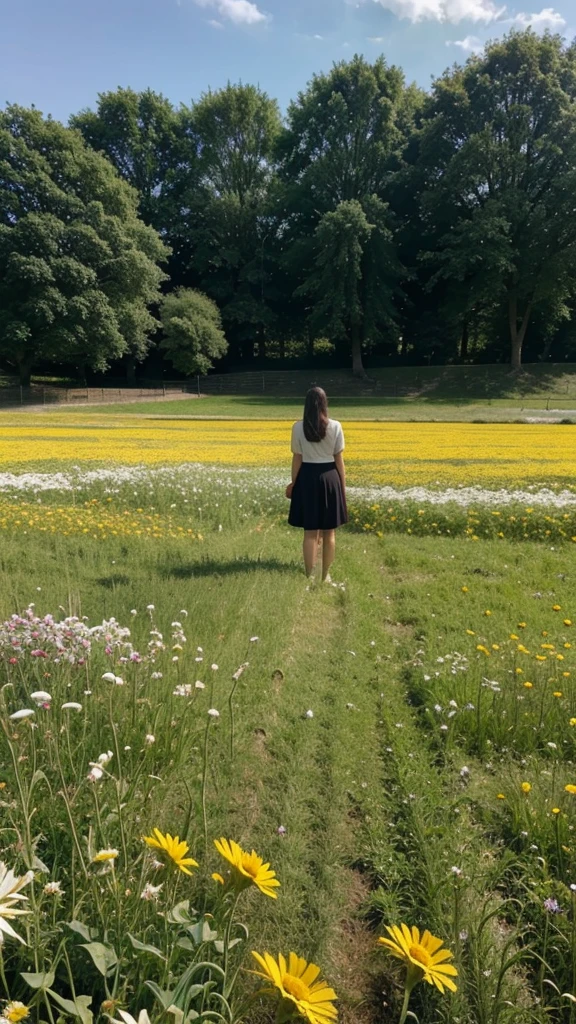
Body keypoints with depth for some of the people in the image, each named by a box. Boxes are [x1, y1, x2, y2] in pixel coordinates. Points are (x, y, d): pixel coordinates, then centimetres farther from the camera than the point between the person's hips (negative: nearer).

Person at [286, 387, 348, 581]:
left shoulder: (298, 427, -6)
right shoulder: (335, 426, -6)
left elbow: (297, 458, -3)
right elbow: (339, 459, -3)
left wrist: (293, 484, 7)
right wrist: (343, 486, 5)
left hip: (307, 478, 0)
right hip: (329, 478, 0)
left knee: (310, 532, 6)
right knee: (329, 532, 11)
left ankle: (309, 576, 8)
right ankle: (325, 575, 19)